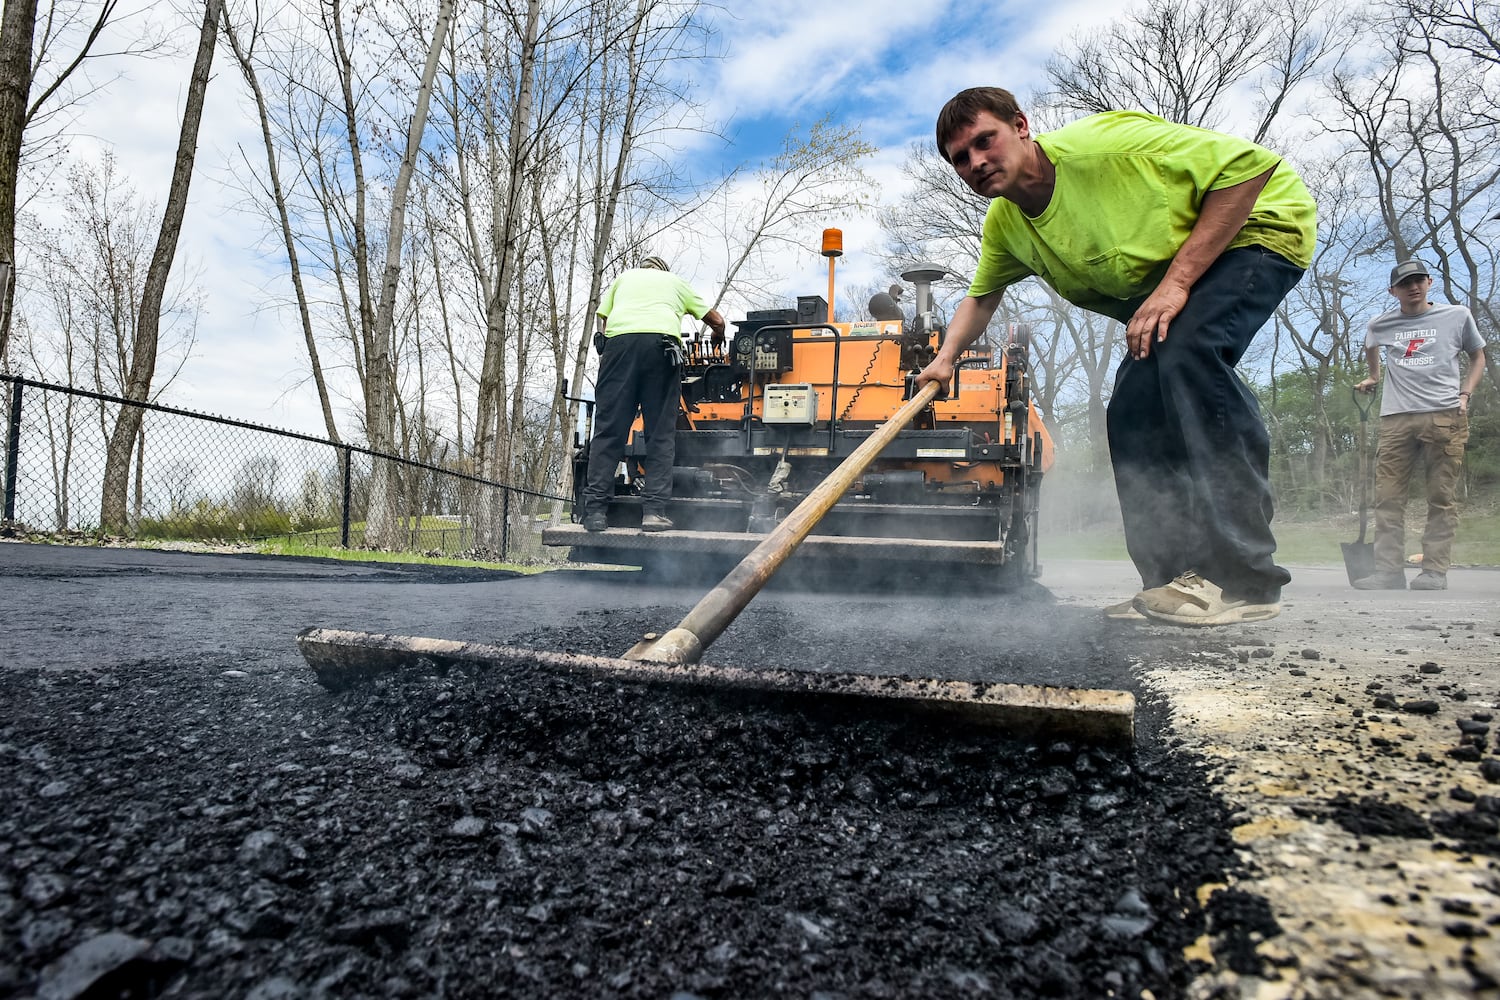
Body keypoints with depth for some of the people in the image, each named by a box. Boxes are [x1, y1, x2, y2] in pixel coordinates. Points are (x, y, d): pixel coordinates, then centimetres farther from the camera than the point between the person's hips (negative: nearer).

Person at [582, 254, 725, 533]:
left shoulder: (625, 277, 35)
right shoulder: (676, 282, 34)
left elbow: (603, 320, 25)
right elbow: (717, 320, 38)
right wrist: (718, 339, 59)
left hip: (619, 340, 1)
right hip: (662, 342, 0)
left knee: (608, 429, 0)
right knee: (661, 434, 2)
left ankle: (595, 510, -6)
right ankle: (654, 510, -6)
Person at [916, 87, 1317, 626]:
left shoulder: (1101, 144, -29)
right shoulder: (1003, 226, -5)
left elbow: (1252, 164, -26)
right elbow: (981, 298, 14)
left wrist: (1177, 280, -31)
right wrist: (945, 358, -3)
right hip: (1160, 285, 8)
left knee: (1185, 349, -34)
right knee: (1131, 412, -8)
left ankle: (1244, 576, -32)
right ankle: (1176, 580, -2)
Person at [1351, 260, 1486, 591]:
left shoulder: (1457, 316, 9)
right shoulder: (1379, 325, 14)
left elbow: (1477, 355, 19)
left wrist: (1465, 393, 6)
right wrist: (1373, 378, 34)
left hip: (1445, 415, -2)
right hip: (1395, 418, 2)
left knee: (1441, 497, -3)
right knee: (1388, 498, -4)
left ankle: (1435, 570, -2)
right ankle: (1388, 571, -3)